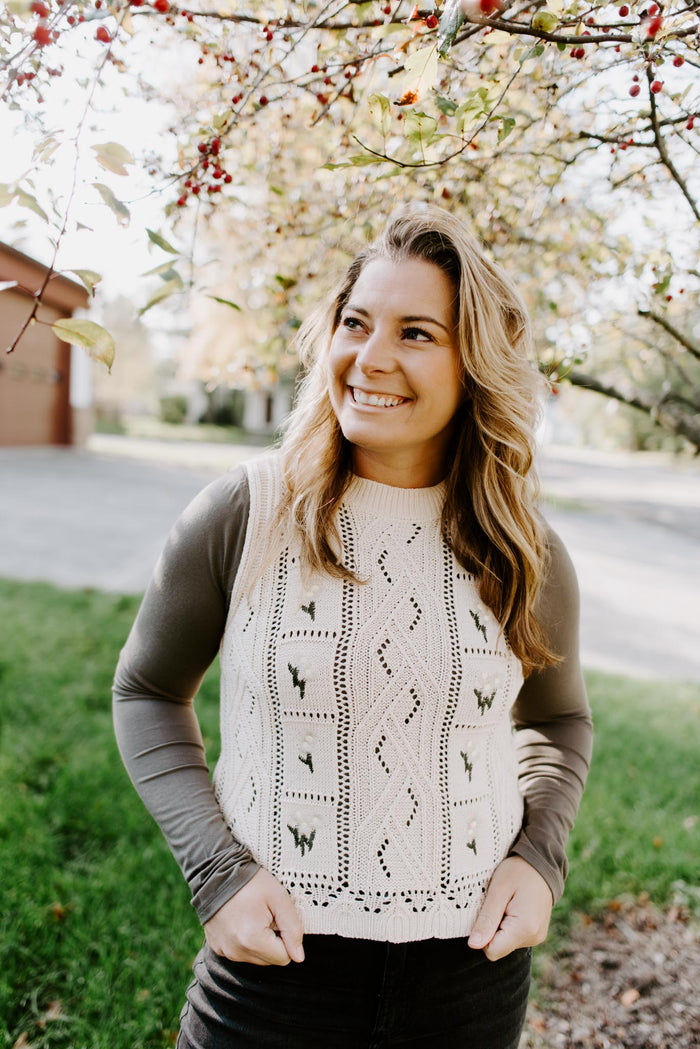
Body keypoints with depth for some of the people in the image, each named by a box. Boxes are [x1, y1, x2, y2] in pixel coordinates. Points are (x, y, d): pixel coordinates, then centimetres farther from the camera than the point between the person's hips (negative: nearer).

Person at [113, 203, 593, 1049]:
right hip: (275, 954, -2)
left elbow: (558, 719, 12)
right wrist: (216, 870, -10)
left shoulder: (524, 553, -4)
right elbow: (148, 691, 0)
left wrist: (539, 855, -4)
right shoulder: (241, 514, -11)